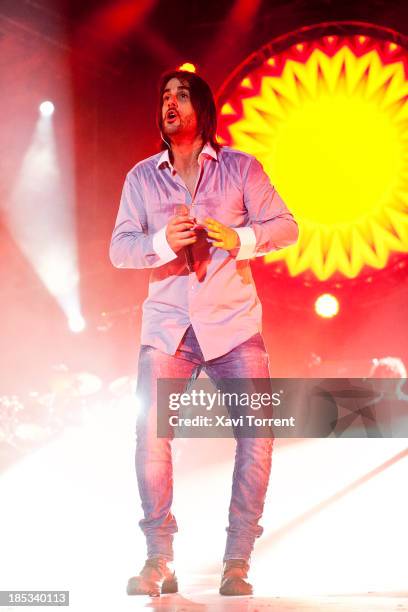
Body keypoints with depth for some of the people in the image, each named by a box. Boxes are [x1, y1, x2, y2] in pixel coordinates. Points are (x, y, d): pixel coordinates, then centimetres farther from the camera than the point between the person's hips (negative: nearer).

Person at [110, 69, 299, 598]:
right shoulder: (142, 177, 11)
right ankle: (158, 563, 3)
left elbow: (285, 226, 0)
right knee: (150, 437, -9)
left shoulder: (240, 168, 6)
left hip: (233, 322, -1)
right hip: (167, 324, 1)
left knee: (258, 435, -10)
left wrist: (240, 238, -19)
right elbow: (119, 248, 3)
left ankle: (237, 565, 0)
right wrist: (162, 242, -17)